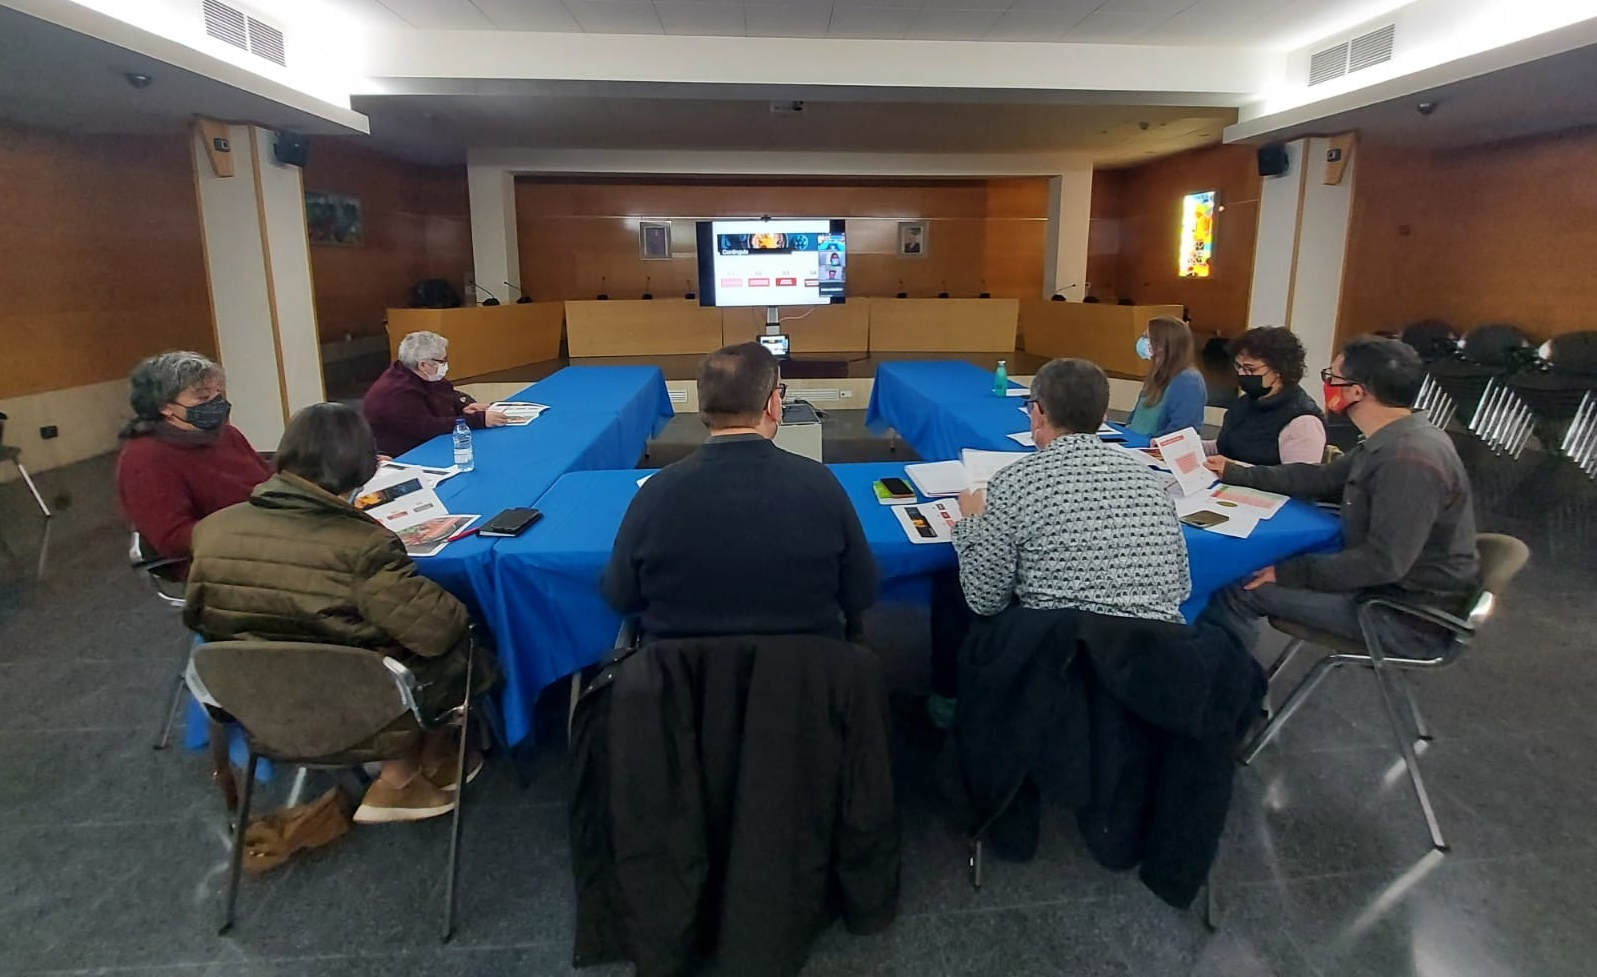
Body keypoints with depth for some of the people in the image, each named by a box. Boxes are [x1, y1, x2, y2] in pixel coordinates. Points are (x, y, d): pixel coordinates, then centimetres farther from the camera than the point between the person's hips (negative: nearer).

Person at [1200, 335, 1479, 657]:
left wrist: (1291, 572, -21)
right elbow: (1323, 479, 17)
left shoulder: (1409, 460, -29)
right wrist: (1237, 474, 20)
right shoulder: (1392, 441, 4)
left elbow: (1383, 563, -31)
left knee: (1240, 589, -13)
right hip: (1388, 583, 10)